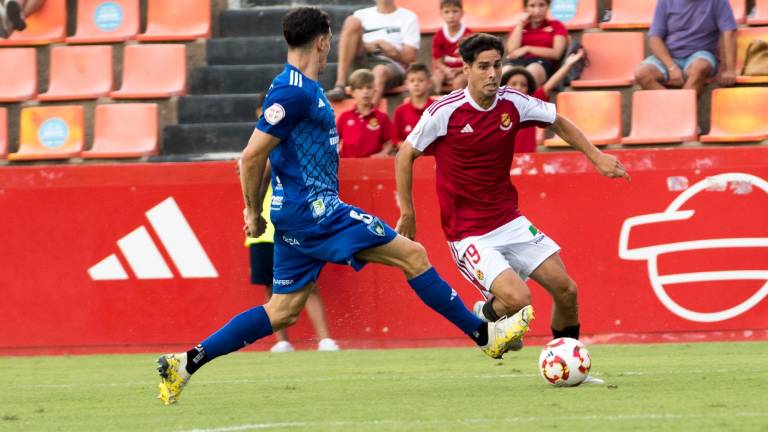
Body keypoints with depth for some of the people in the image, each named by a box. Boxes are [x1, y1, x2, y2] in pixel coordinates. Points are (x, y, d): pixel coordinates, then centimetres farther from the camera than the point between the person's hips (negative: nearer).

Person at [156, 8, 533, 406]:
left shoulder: (305, 88, 16)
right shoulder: (293, 91, -16)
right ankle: (486, 335, -2)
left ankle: (185, 363, 7)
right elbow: (252, 156, -17)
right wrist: (254, 212, -8)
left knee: (282, 313, 9)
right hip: (313, 208, -10)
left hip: (301, 214, 10)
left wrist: (257, 213, 23)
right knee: (412, 255, -7)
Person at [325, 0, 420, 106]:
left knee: (380, 71, -39)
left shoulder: (409, 17, 13)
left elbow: (409, 58, 3)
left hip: (392, 66, -3)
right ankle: (340, 85, -30)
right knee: (352, 21, -17)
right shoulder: (361, 15, 21)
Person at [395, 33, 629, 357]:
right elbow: (404, 156, -2)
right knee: (518, 299, -23)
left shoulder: (512, 103, -3)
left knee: (566, 290, -1)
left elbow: (558, 123, 17)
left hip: (510, 222, 5)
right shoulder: (445, 112, -15)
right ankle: (486, 316, 13)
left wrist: (596, 157, 9)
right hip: (468, 234, -5)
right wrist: (407, 214, -1)